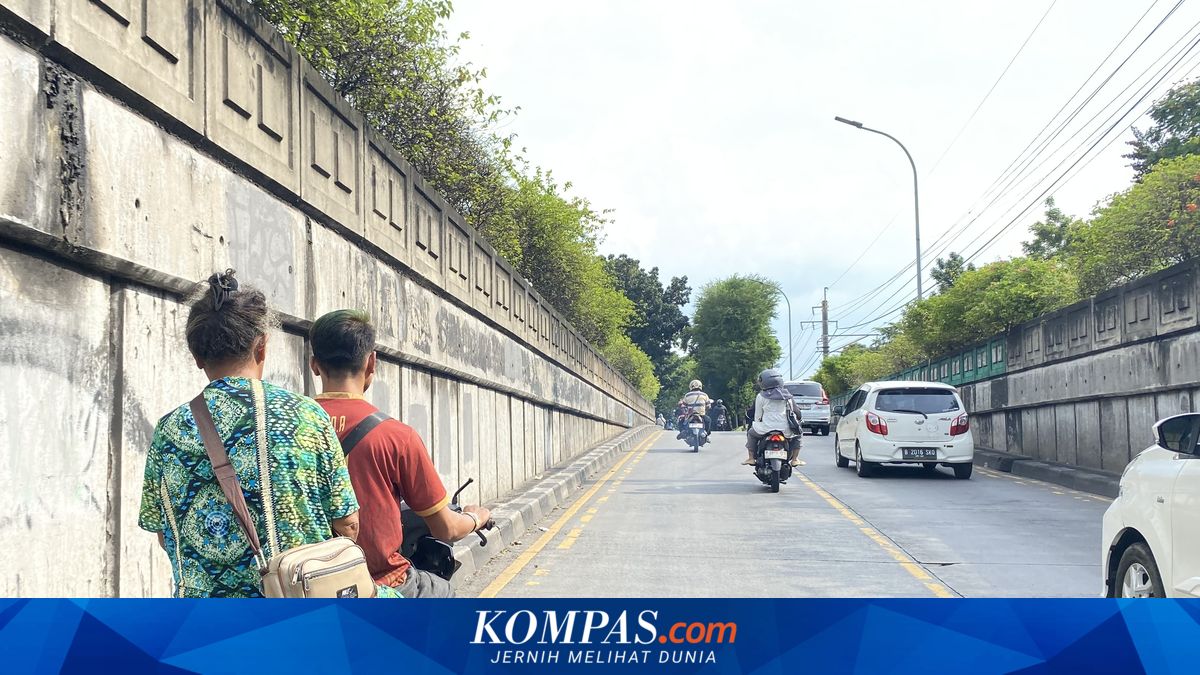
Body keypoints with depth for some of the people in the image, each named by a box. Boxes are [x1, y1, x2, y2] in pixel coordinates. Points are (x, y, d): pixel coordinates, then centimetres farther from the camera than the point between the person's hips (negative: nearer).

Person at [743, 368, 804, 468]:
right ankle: (794, 459, 18)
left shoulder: (761, 396, 0)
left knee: (751, 433, 29)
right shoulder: (787, 395, 9)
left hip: (766, 428, -1)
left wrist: (756, 423, 27)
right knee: (798, 435, 31)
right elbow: (792, 412, 16)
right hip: (785, 429, 1)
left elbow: (757, 416, 6)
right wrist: (793, 423, 34)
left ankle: (751, 458, 21)